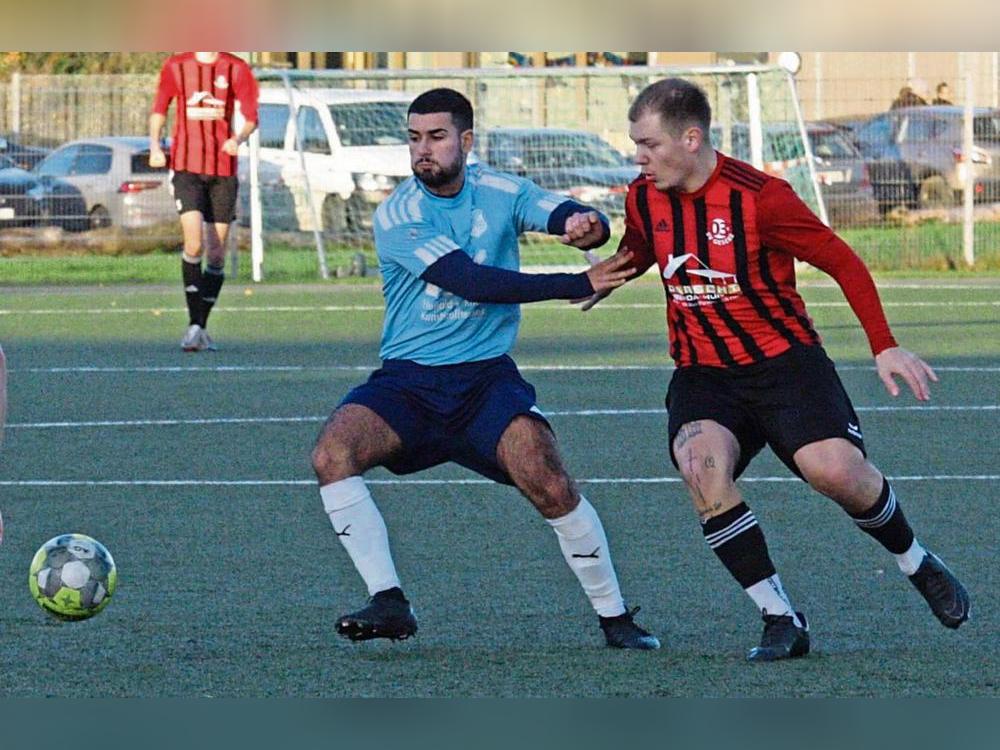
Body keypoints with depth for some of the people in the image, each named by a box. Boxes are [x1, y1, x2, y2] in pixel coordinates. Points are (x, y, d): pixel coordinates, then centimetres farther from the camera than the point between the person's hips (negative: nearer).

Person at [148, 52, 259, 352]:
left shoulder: (236, 69, 2)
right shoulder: (176, 67, 4)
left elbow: (251, 117, 3)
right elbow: (159, 110, 14)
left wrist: (238, 139, -19)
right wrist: (155, 145, -3)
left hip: (223, 169, 1)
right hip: (186, 166, -1)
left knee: (217, 253, 2)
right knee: (193, 243, -18)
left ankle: (200, 326, 13)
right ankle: (194, 325, -14)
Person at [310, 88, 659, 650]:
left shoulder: (501, 193, 3)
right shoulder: (398, 215, -7)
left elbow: (576, 218, -10)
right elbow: (473, 282, -18)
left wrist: (589, 225, -37)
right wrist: (579, 285, -22)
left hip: (487, 378, 0)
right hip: (406, 384, 0)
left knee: (549, 485, -22)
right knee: (332, 453, -26)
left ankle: (615, 616, -4)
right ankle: (389, 602, -22)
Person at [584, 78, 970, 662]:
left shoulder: (759, 197, -15)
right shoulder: (643, 200, 1)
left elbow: (843, 262, -7)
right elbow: (634, 257, 25)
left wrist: (885, 347, -10)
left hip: (784, 357, -4)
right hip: (702, 371, 4)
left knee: (834, 470, -25)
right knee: (702, 464, -28)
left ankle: (918, 564, 10)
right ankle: (781, 619, -17)